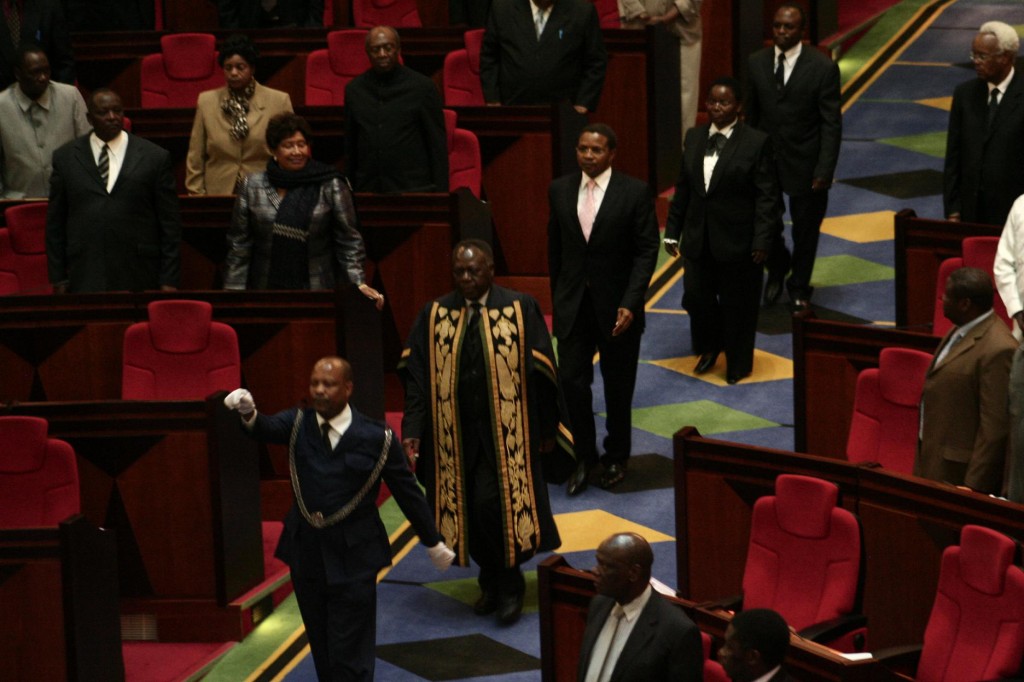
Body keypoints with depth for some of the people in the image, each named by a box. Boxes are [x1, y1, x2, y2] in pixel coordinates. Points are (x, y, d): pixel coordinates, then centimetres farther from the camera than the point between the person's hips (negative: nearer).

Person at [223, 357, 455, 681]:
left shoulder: (377, 438, -9)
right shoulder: (298, 424, -1)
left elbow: (407, 492, -1)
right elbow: (267, 429, -22)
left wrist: (434, 544, 7)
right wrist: (249, 413, -46)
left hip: (353, 557, -4)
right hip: (306, 553, 4)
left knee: (349, 654, -1)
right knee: (321, 649, 16)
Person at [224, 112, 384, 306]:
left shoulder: (331, 186, 0)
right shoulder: (252, 187, 4)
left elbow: (348, 240, 0)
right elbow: (239, 244, 6)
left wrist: (360, 283, -10)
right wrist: (232, 293, 2)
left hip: (317, 291, -1)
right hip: (265, 290, 1)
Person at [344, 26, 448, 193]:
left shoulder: (422, 87, 1)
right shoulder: (354, 90, 10)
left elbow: (438, 145, 0)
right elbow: (350, 147, 14)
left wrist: (441, 192, -5)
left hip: (414, 191, -3)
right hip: (368, 192, 3)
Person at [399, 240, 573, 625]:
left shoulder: (520, 309, -6)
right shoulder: (434, 315, 1)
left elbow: (541, 373, -2)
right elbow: (417, 376, -1)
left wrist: (548, 430, -1)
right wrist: (412, 431, -10)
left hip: (506, 431, -3)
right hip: (456, 431, 3)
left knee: (493, 505, -10)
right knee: (471, 510, 10)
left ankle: (509, 584, 10)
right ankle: (492, 582, 30)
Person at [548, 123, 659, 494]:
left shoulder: (635, 192, -11)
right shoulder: (560, 190, 0)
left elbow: (647, 250, -11)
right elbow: (555, 248, 9)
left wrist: (630, 303, -18)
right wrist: (557, 297, 10)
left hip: (617, 305, -2)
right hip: (573, 304, 2)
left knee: (618, 387, 12)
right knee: (573, 382, -2)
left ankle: (616, 456, 29)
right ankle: (584, 457, 14)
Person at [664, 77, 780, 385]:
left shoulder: (757, 143, -9)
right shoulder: (694, 138, 6)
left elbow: (767, 196, -10)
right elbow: (683, 188, 11)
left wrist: (762, 241, -15)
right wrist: (672, 230, 9)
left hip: (737, 241, -4)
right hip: (699, 238, 4)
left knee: (737, 302, 7)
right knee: (695, 296, 7)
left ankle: (738, 364, 25)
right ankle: (710, 347, 35)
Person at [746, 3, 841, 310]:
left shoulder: (823, 68, -13)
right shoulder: (757, 63, -1)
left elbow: (831, 124, -11)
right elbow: (751, 114, 7)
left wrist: (824, 171, -16)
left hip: (805, 164, -2)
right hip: (764, 158, 2)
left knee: (805, 229, 12)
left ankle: (799, 287, 34)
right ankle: (777, 268, 36)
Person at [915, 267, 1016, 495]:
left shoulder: (997, 350, -23)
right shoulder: (960, 331, 9)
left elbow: (995, 427, -23)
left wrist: (974, 487, -20)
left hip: (959, 472, -9)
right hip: (934, 463, 9)